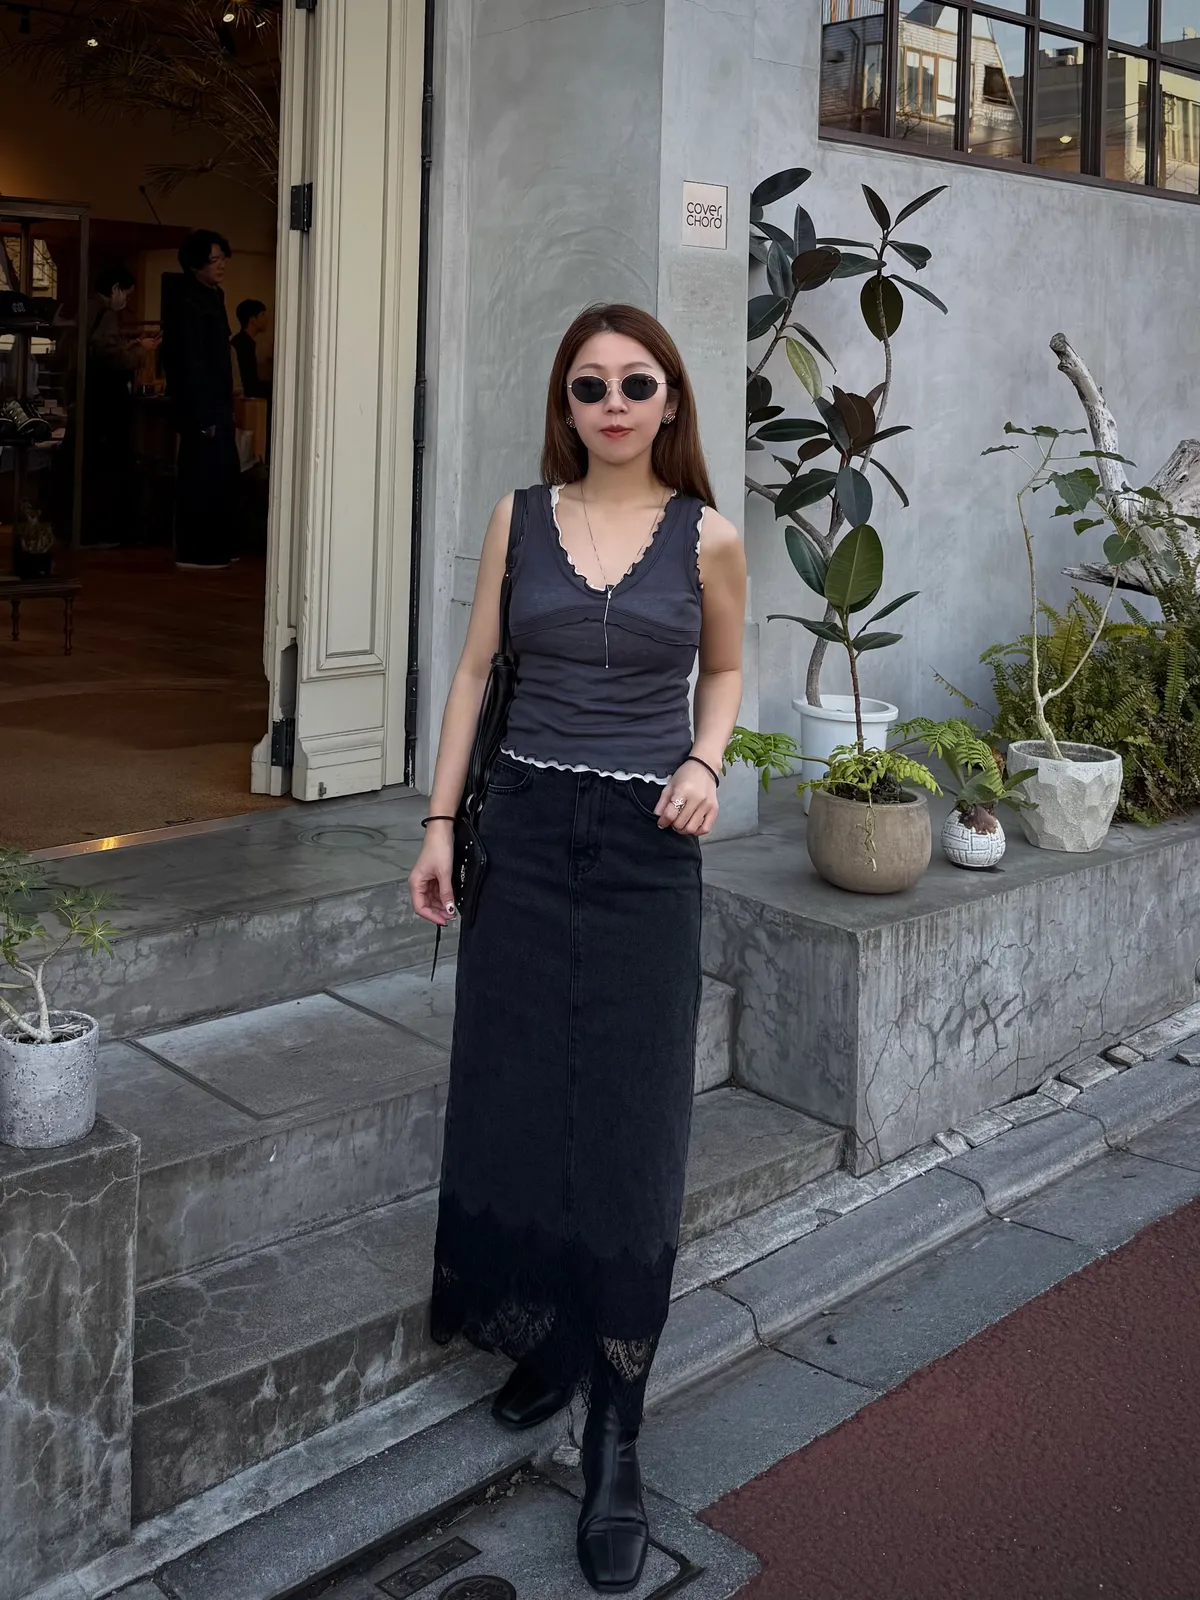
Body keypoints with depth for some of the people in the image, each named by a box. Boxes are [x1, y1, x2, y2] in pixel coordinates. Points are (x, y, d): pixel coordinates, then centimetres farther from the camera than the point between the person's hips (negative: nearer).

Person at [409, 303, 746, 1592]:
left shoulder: (705, 537, 0)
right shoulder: (521, 520, 4)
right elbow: (476, 671, 8)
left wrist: (706, 761, -5)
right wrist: (440, 824, 4)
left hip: (644, 848, -2)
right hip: (526, 829, 2)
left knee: (628, 1126, -1)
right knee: (514, 1101, 7)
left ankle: (614, 1444, 9)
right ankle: (546, 1337, 32)